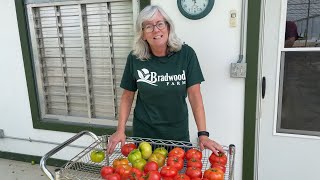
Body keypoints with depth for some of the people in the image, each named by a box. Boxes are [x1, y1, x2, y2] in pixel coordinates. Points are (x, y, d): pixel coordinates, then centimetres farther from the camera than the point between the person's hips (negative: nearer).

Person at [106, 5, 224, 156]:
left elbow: (194, 95, -12)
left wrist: (203, 134, -17)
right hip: (143, 133, 1)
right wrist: (120, 130, -7)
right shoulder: (135, 58, -9)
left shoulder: (186, 54, -12)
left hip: (178, 133, 0)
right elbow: (127, 96, 0)